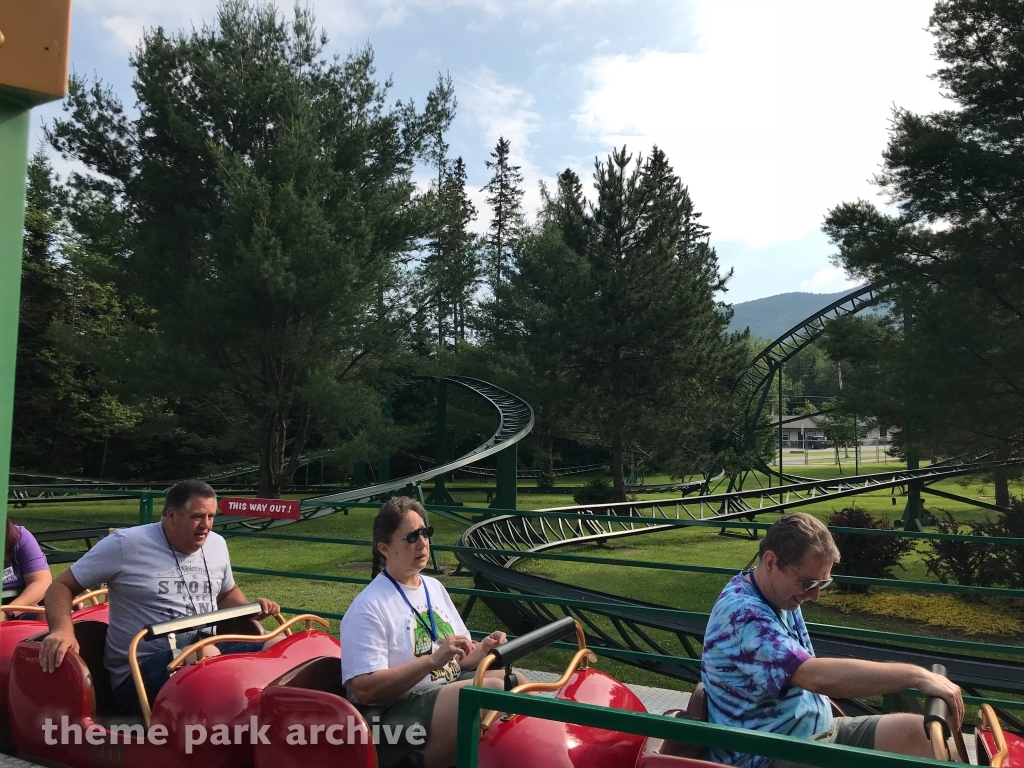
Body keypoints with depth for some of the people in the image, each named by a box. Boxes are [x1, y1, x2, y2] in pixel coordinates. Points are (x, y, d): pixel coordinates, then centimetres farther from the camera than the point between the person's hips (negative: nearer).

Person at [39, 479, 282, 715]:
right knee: (206, 656, -38)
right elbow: (62, 586, -1)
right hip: (139, 671, -5)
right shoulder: (125, 545, -6)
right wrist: (62, 630, -22)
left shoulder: (217, 544, 11)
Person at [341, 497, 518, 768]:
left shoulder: (434, 587, 12)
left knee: (516, 683, -14)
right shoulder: (368, 608, -13)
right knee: (493, 690, -26)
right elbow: (364, 690, -20)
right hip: (394, 713, -8)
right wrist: (432, 660, -26)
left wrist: (481, 650, -6)